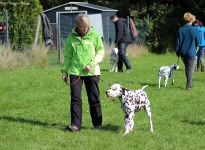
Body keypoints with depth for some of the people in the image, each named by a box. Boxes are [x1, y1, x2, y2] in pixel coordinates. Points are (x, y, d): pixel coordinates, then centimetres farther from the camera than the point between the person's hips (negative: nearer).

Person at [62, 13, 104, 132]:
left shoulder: (94, 34, -1)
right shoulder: (72, 36, 3)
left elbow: (101, 52, 2)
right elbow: (68, 55, 11)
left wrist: (92, 64, -10)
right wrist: (65, 71, 8)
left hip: (92, 72, -1)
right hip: (75, 72, 1)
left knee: (94, 99, 6)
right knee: (75, 98, -5)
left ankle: (97, 124, 18)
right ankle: (76, 124, -4)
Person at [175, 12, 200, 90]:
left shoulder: (180, 30, -6)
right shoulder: (195, 30, -11)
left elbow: (177, 42, -2)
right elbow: (197, 41, 0)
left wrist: (177, 51, 10)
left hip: (183, 52, 3)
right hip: (191, 52, -3)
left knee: (187, 68, 19)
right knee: (190, 69, 4)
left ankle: (189, 83, 29)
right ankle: (188, 85, 2)